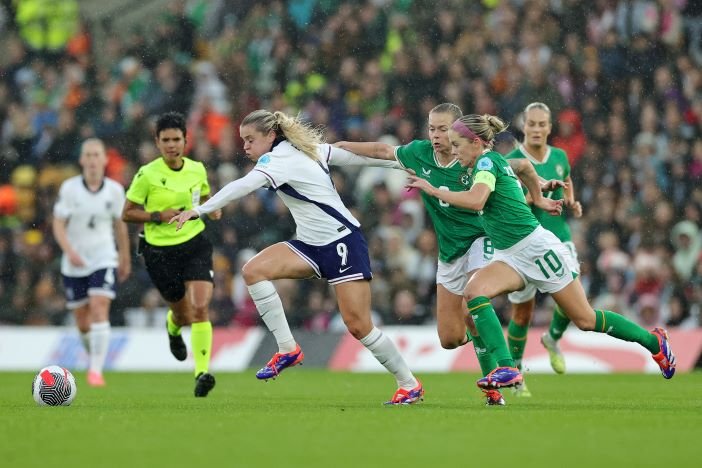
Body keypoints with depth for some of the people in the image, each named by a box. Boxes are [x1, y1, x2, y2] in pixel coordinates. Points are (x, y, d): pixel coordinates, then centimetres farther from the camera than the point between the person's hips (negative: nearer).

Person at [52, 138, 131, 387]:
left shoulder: (114, 190, -2)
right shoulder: (69, 188, -7)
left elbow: (120, 225, 11)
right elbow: (58, 224, -9)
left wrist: (125, 259, 19)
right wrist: (69, 251, -25)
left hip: (104, 259, -1)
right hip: (74, 263, 1)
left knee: (99, 310, -19)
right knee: (82, 322, 8)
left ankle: (96, 370, -20)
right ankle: (94, 355, 37)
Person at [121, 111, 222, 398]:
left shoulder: (197, 170, 2)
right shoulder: (147, 175, -10)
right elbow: (127, 213, -4)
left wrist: (213, 210, 0)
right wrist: (158, 216, -18)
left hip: (195, 245, 2)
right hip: (160, 251, -2)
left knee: (200, 308, -18)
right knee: (184, 315, 9)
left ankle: (202, 373, -17)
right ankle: (173, 327, 49)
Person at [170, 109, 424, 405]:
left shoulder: (279, 159, -17)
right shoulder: (309, 149, 8)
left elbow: (243, 186, -33)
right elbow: (356, 155, 13)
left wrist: (199, 211, -40)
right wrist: (401, 164, 21)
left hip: (343, 242, -9)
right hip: (310, 245, 9)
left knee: (358, 325, -9)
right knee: (253, 270, -12)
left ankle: (409, 384, 8)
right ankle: (287, 349, -9)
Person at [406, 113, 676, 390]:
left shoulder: (487, 161, -14)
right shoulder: (485, 164, 12)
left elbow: (476, 200, -31)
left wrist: (432, 190, -23)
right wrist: (538, 199, 35)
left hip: (538, 248, -9)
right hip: (509, 257, 9)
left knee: (585, 320, 0)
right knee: (474, 291, -19)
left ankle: (653, 341, 20)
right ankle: (507, 369, -27)